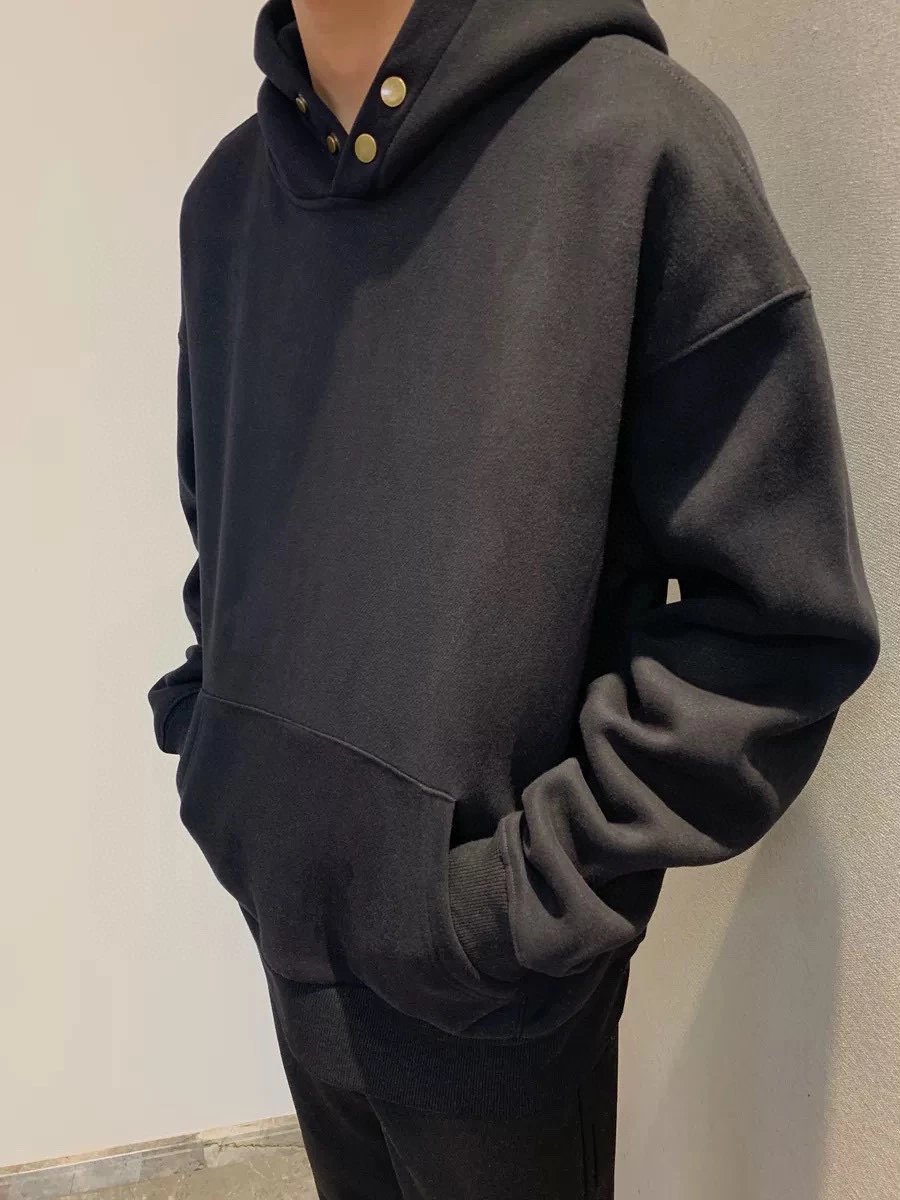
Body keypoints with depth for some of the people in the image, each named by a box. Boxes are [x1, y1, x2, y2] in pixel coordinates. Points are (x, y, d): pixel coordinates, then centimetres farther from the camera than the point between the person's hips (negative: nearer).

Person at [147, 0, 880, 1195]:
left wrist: (531, 892, -16)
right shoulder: (227, 191, 3)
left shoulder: (636, 138, -15)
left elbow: (783, 617, -15)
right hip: (288, 934, 5)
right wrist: (207, 733, 6)